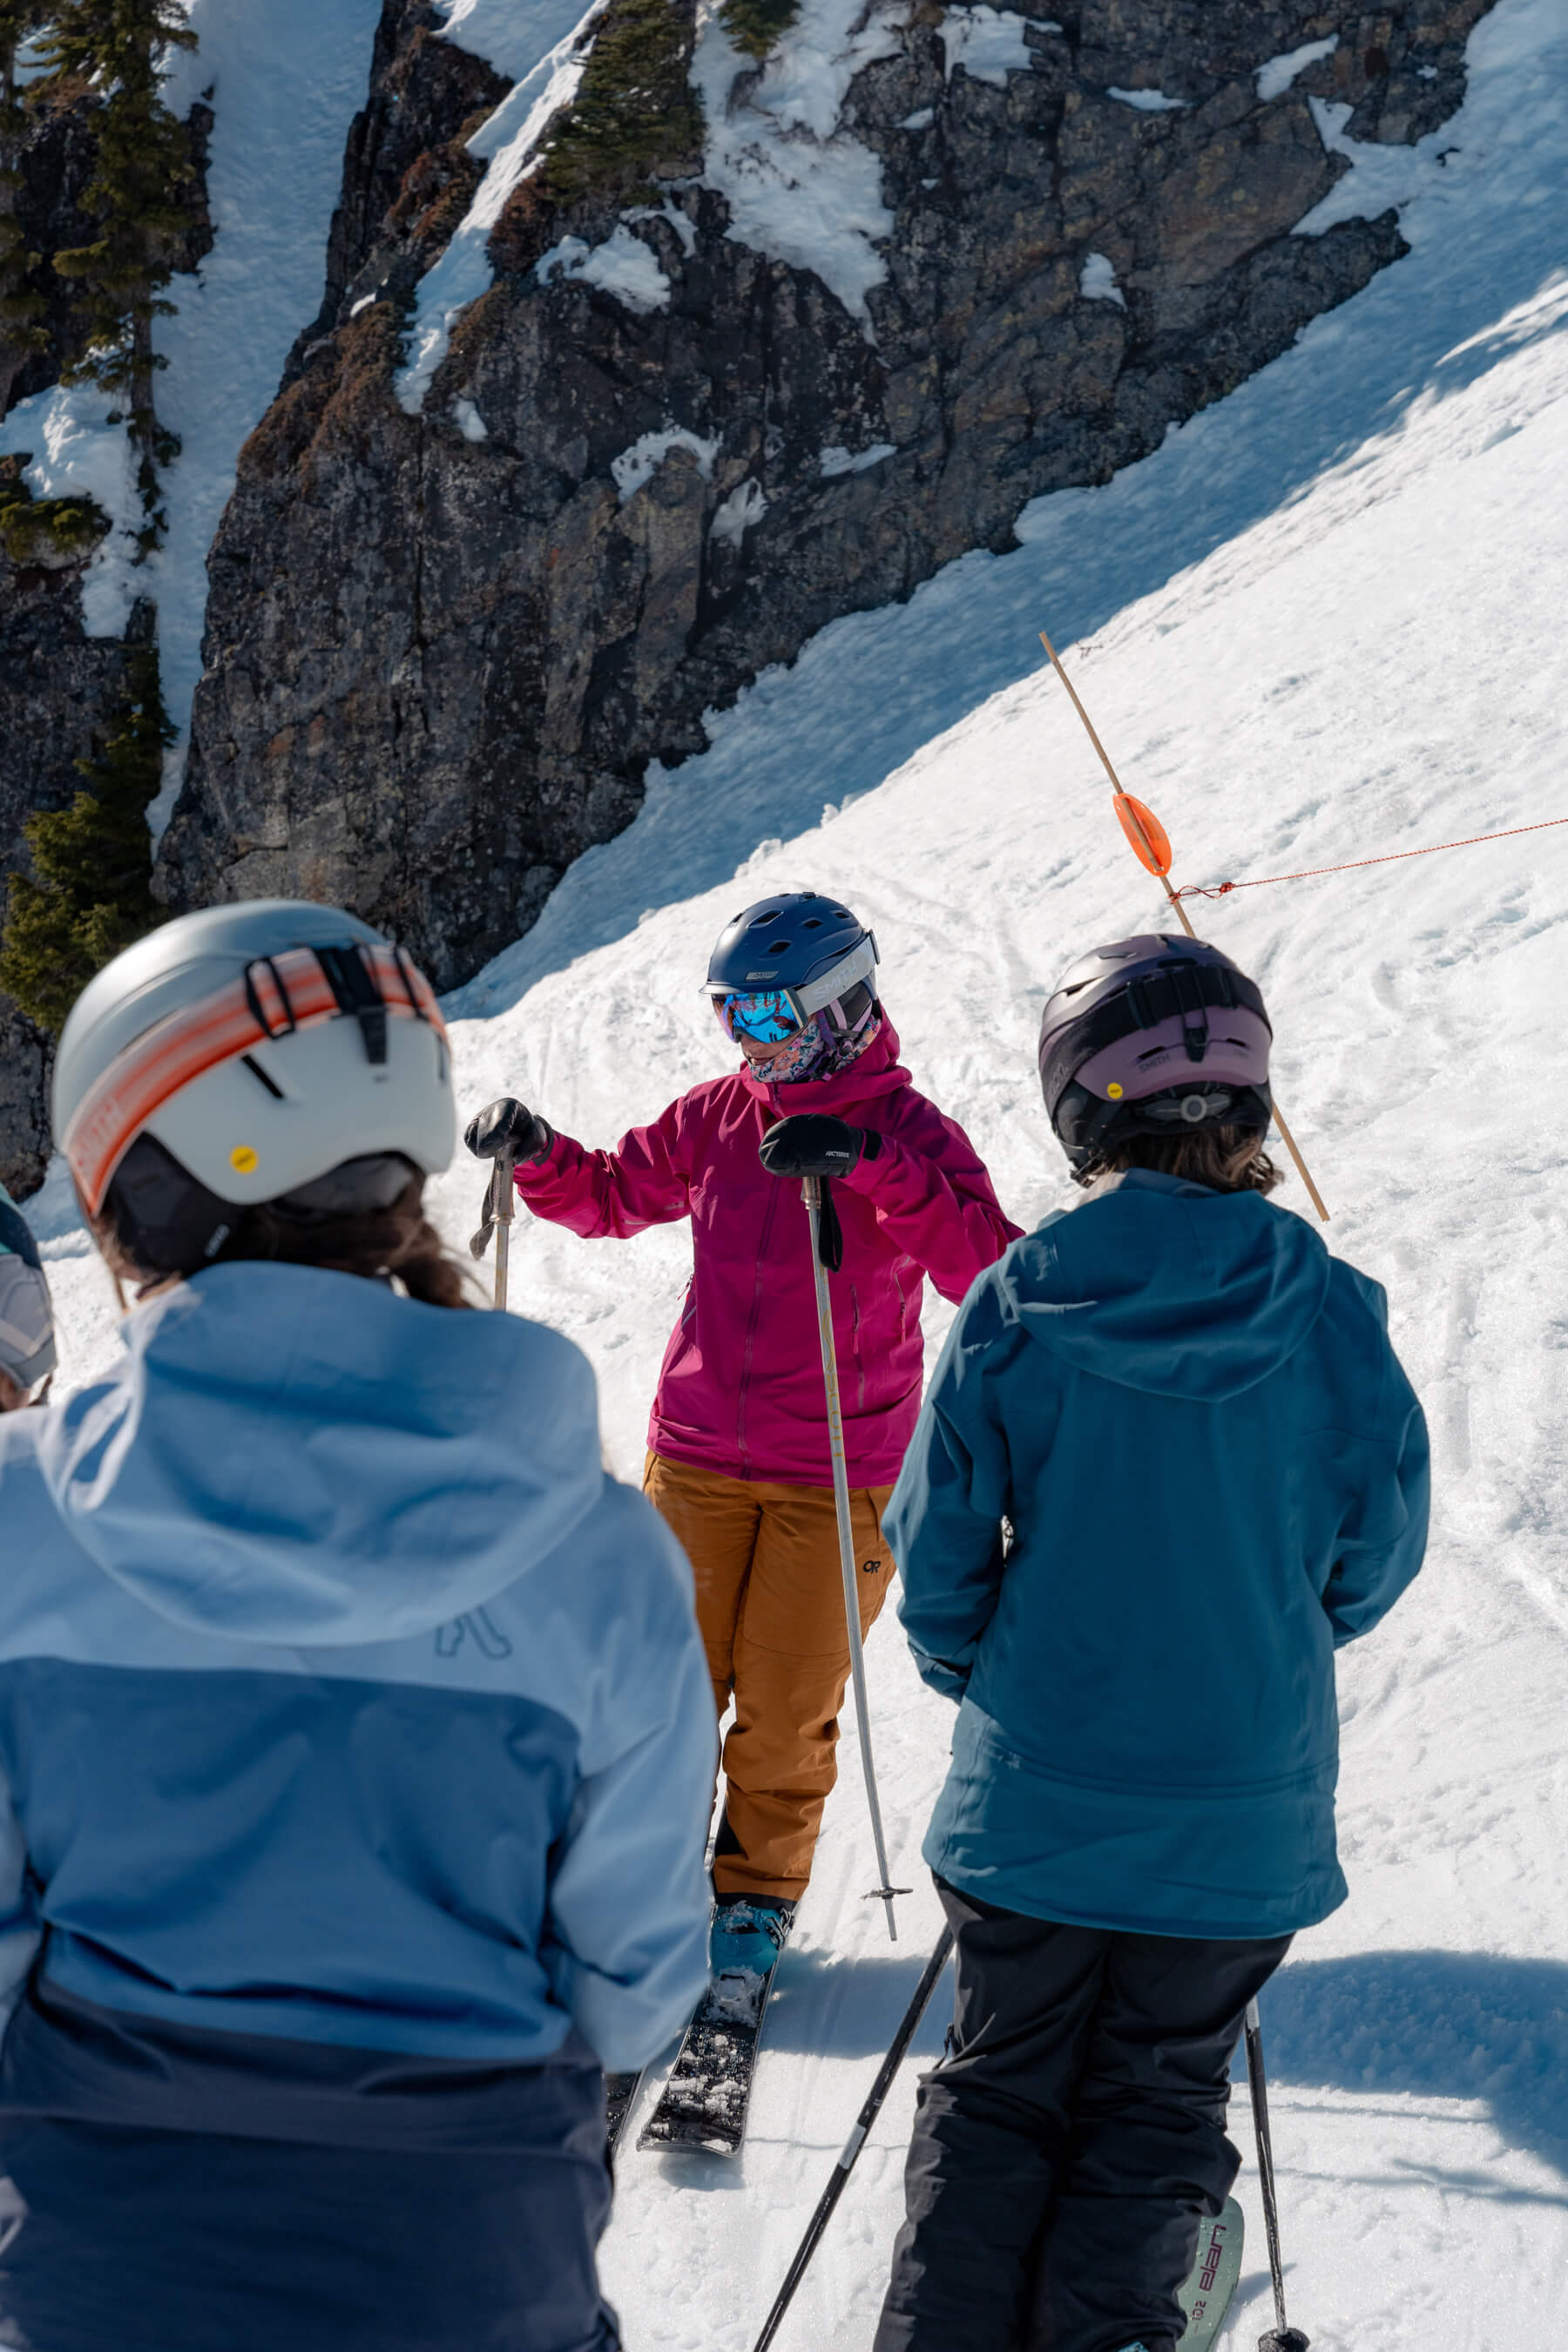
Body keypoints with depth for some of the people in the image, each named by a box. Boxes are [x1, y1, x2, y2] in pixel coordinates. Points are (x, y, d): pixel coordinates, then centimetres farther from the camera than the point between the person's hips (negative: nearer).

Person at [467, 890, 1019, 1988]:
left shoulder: (908, 1131, -8)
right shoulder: (720, 1115, 4)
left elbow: (987, 1270, -24)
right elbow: (613, 1195, 18)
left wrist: (870, 1162, -34)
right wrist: (539, 1156, -3)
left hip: (838, 1475, -3)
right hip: (698, 1456, 3)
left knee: (784, 1710, 4)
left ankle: (759, 1895, 25)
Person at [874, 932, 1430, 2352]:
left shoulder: (1018, 1300, -12)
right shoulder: (1329, 1311, -12)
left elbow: (936, 1537, -5)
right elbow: (1380, 1552, -1)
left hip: (1030, 1802, 0)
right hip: (1243, 1820, 0)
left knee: (998, 2091, 18)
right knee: (1158, 2109, 16)